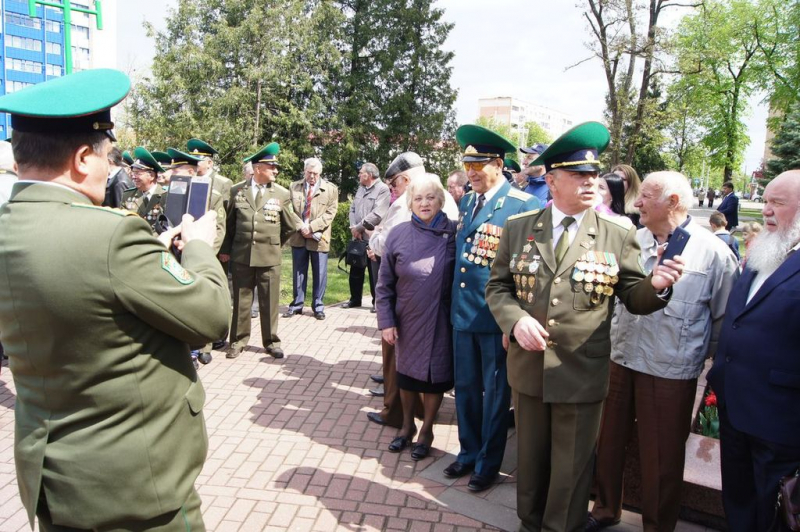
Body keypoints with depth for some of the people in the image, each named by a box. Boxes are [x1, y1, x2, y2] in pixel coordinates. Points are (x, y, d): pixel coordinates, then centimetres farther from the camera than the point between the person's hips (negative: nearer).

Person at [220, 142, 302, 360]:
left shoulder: (282, 194, 0)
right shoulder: (237, 190, 3)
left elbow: (291, 226, 8)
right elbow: (229, 222, 11)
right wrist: (225, 249, 10)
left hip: (269, 257, -1)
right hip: (241, 255, 1)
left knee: (270, 301, 6)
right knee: (241, 300, 10)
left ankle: (271, 341, 19)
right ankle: (238, 341, 22)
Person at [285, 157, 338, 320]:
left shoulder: (331, 189, 0)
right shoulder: (294, 187, 7)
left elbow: (330, 213, -7)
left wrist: (311, 227, -16)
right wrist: (301, 228, -11)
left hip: (319, 237, -2)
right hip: (298, 237, 2)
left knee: (320, 273, 5)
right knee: (298, 271, 10)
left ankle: (318, 306, 16)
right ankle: (297, 304, 20)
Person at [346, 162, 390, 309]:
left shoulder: (382, 189, -10)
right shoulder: (361, 188, 16)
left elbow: (377, 214, -19)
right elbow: (353, 209, 13)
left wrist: (359, 227, -13)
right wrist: (353, 227, -4)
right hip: (358, 237, 8)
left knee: (375, 272, 0)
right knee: (355, 271, 14)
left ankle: (378, 302, 12)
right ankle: (355, 299, 27)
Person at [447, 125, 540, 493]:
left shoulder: (523, 206, -13)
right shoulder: (466, 202, 9)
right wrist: (454, 304, 15)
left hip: (497, 317, -6)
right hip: (463, 313, 7)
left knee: (495, 392, 10)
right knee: (465, 388, 18)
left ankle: (488, 463, 28)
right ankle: (469, 453, 37)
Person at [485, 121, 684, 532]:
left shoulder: (618, 236, -5)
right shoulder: (518, 229, 0)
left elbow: (632, 297, 0)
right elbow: (497, 286, 3)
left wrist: (656, 286, -22)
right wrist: (515, 319, -16)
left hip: (582, 375, -2)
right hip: (528, 367, 2)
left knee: (571, 468, 14)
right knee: (530, 458, 22)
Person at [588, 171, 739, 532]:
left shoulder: (712, 251, -8)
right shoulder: (631, 240, 4)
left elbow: (725, 316, -2)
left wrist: (700, 356, 1)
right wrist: (610, 339, 9)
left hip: (670, 373, -4)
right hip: (618, 360, 4)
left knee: (661, 460, 11)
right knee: (608, 443, 17)